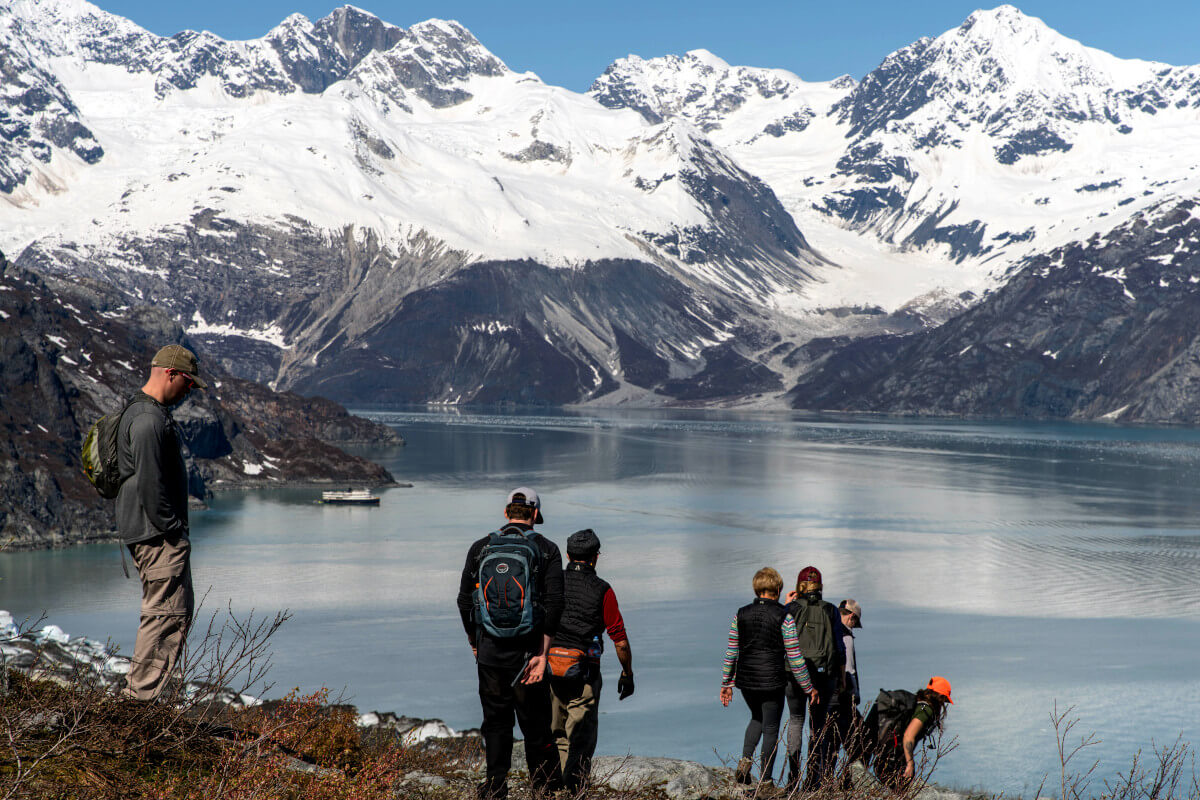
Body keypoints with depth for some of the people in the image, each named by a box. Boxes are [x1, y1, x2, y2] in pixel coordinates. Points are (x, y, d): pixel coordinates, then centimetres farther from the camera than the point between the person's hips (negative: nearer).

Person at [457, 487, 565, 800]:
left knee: (495, 723, 11)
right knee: (536, 724, 9)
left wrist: (474, 641, 19)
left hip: (490, 650, 1)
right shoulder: (547, 549, -2)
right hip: (529, 650, -1)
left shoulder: (481, 548, 3)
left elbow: (464, 601, 4)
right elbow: (554, 603, -10)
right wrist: (542, 653, -10)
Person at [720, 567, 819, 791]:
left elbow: (731, 653, 4)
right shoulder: (784, 617, -10)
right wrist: (808, 687, 1)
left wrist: (726, 683, 13)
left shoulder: (741, 615, 0)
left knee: (757, 718, 28)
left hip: (746, 681, 4)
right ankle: (765, 782, 11)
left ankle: (746, 760, 8)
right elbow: (794, 657, -9)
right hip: (772, 683, -4)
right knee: (771, 729, 10)